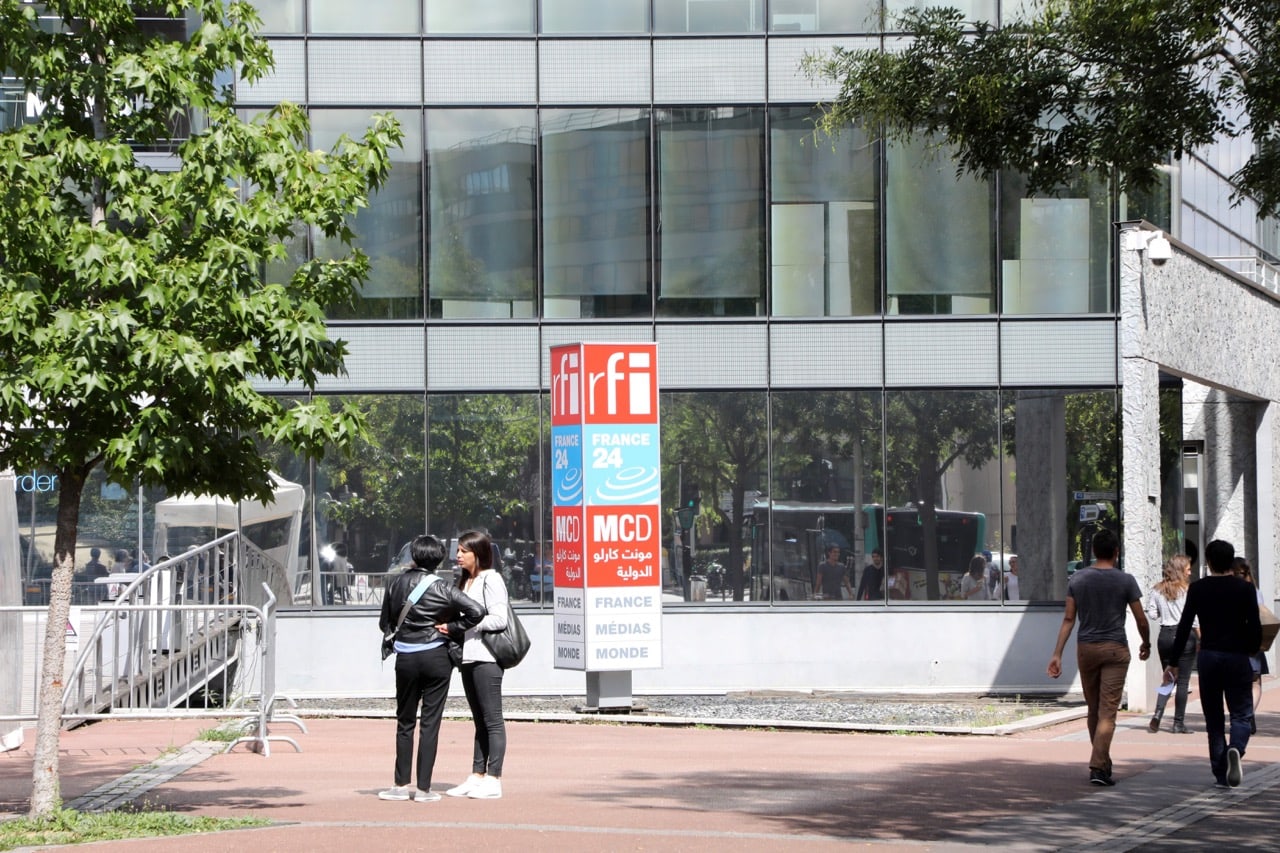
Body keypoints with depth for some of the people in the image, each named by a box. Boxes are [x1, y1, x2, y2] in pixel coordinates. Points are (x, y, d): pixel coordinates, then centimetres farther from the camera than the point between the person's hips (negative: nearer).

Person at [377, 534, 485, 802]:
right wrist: (453, 627, -6)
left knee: (405, 722, 13)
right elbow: (477, 611, -18)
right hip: (436, 657, -2)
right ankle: (423, 788, 1)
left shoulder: (398, 584, 1)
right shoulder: (442, 589, -9)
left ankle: (401, 785, 14)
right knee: (430, 722, 2)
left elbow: (385, 622, 9)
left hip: (405, 659, 2)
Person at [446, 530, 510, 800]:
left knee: (492, 720, -6)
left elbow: (499, 619, -17)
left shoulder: (490, 580, -8)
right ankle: (477, 777, 13)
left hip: (486, 658, -9)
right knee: (480, 721, 11)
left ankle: (493, 780, -6)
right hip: (468, 657, 9)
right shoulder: (465, 581, 19)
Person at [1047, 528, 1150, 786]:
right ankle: (1098, 767, -15)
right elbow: (1141, 620, 0)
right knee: (1108, 711, -6)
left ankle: (1103, 763, 23)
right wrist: (1146, 644, 18)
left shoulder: (1077, 579, 1)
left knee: (1093, 709, 15)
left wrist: (1057, 654, 1)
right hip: (1115, 649, -3)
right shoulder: (1125, 581, -5)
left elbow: (1068, 619, -1)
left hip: (1085, 649, 3)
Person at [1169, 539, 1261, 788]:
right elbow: (1255, 627, -4)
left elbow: (1184, 626, 0)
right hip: (1237, 656, -2)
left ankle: (1221, 773, 7)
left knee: (1213, 718, 10)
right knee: (1241, 714, 4)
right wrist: (1252, 651, 15)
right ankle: (1236, 748, -27)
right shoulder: (1244, 588, -3)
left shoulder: (1197, 589, 1)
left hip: (1207, 657, 2)